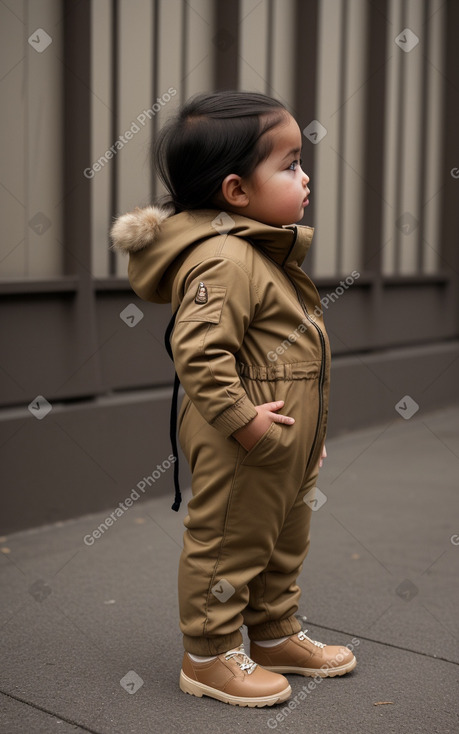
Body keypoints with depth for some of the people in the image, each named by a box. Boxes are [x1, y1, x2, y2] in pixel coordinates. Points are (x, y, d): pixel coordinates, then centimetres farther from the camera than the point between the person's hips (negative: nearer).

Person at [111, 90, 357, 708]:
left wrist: (307, 428, 23)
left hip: (288, 447, 11)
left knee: (284, 544, 22)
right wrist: (242, 418, -28)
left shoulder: (264, 252, 13)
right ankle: (209, 657, 21)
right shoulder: (223, 260, -23)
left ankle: (276, 635, 40)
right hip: (241, 450, -10)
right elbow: (199, 351, -30)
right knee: (229, 544, 5)